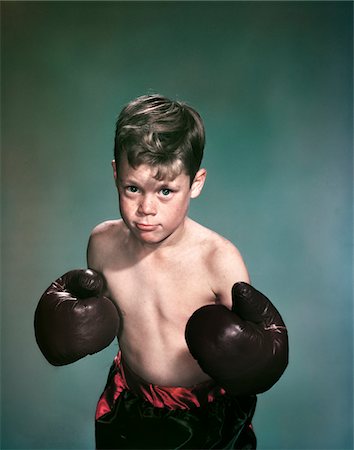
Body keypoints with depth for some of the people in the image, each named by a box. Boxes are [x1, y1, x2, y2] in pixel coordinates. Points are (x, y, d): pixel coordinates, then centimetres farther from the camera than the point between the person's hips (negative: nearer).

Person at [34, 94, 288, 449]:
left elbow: (245, 353, -16)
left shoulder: (219, 260, -26)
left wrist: (251, 342, -36)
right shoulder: (103, 243, -14)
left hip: (207, 411, -3)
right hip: (130, 401, 3)